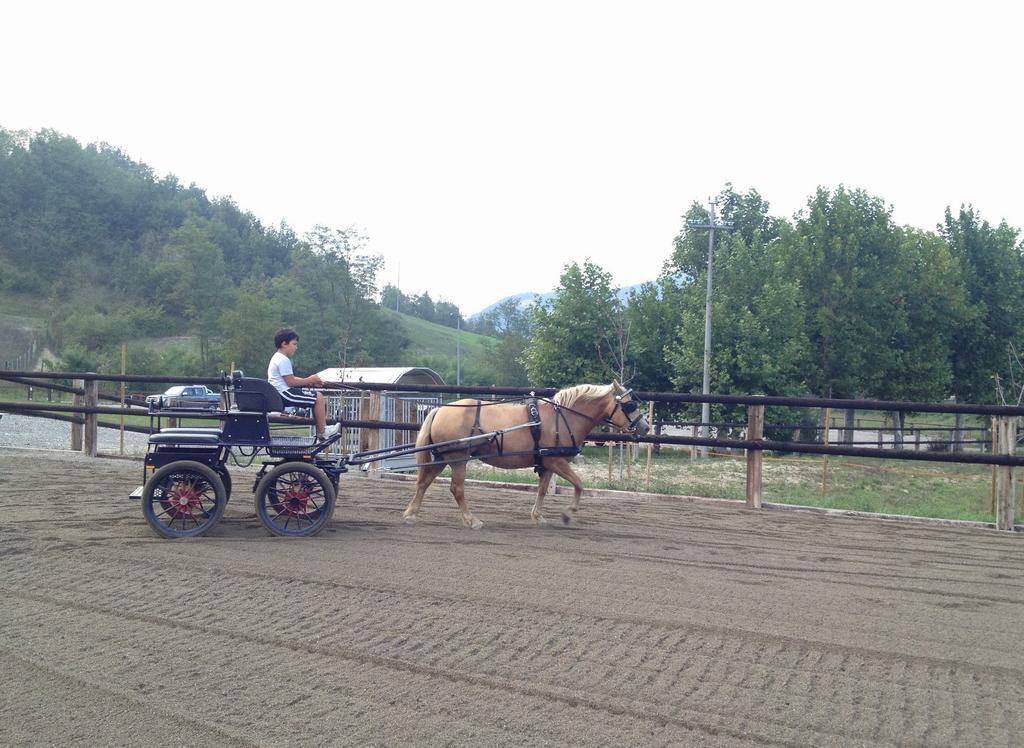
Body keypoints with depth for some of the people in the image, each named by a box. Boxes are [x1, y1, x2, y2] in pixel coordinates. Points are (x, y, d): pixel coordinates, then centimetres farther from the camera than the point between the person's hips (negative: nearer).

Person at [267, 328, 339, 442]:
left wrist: (307, 381, 8)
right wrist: (310, 380, -9)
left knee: (318, 398, 14)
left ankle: (320, 431, 13)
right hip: (284, 394, -11)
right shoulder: (283, 360, -16)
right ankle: (322, 433, -7)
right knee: (318, 397, -12)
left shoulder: (277, 357, 19)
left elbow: (290, 378, 22)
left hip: (278, 394, 11)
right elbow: (291, 382, -19)